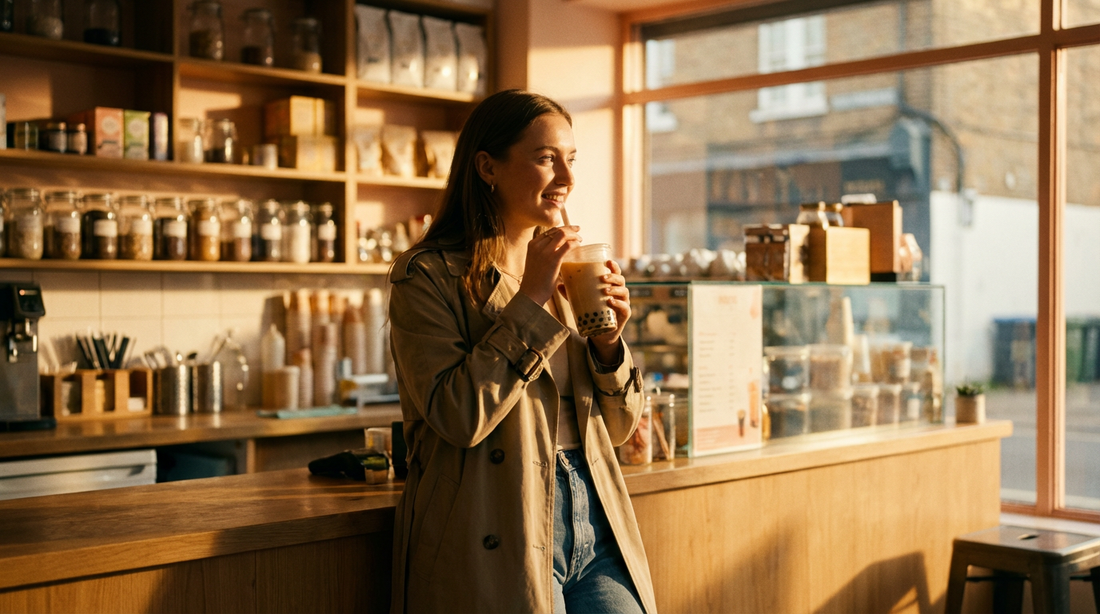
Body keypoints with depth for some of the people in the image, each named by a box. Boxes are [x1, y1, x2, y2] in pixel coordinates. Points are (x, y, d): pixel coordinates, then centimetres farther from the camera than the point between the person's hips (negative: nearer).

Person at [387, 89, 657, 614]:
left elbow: (619, 426, 15)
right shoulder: (429, 275, -5)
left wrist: (608, 341, -3)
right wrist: (532, 300, -16)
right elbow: (459, 417, -19)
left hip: (596, 530, 6)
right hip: (503, 539, -6)